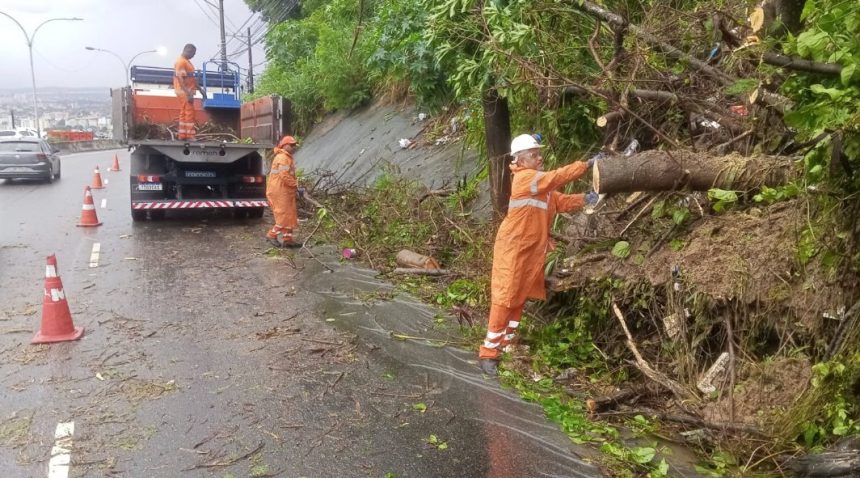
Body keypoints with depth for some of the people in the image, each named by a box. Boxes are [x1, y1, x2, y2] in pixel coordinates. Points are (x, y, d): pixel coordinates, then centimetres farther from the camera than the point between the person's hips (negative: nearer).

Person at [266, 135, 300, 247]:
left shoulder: (288, 158, 19)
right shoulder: (282, 158, -15)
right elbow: (285, 176, -23)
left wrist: (295, 186, 12)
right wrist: (296, 186, -17)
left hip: (286, 192, 10)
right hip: (279, 192, -10)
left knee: (290, 216, 10)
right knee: (284, 216, -7)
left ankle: (287, 239, 13)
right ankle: (272, 235, 5)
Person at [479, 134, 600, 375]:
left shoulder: (540, 182, 13)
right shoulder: (525, 178, -16)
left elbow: (560, 201, 8)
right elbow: (556, 177, -25)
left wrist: (584, 199, -8)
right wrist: (586, 164, -23)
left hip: (531, 249, 10)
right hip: (513, 249, -10)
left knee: (520, 298, 16)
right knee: (504, 299, -7)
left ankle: (506, 342, 29)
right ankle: (488, 353, -2)